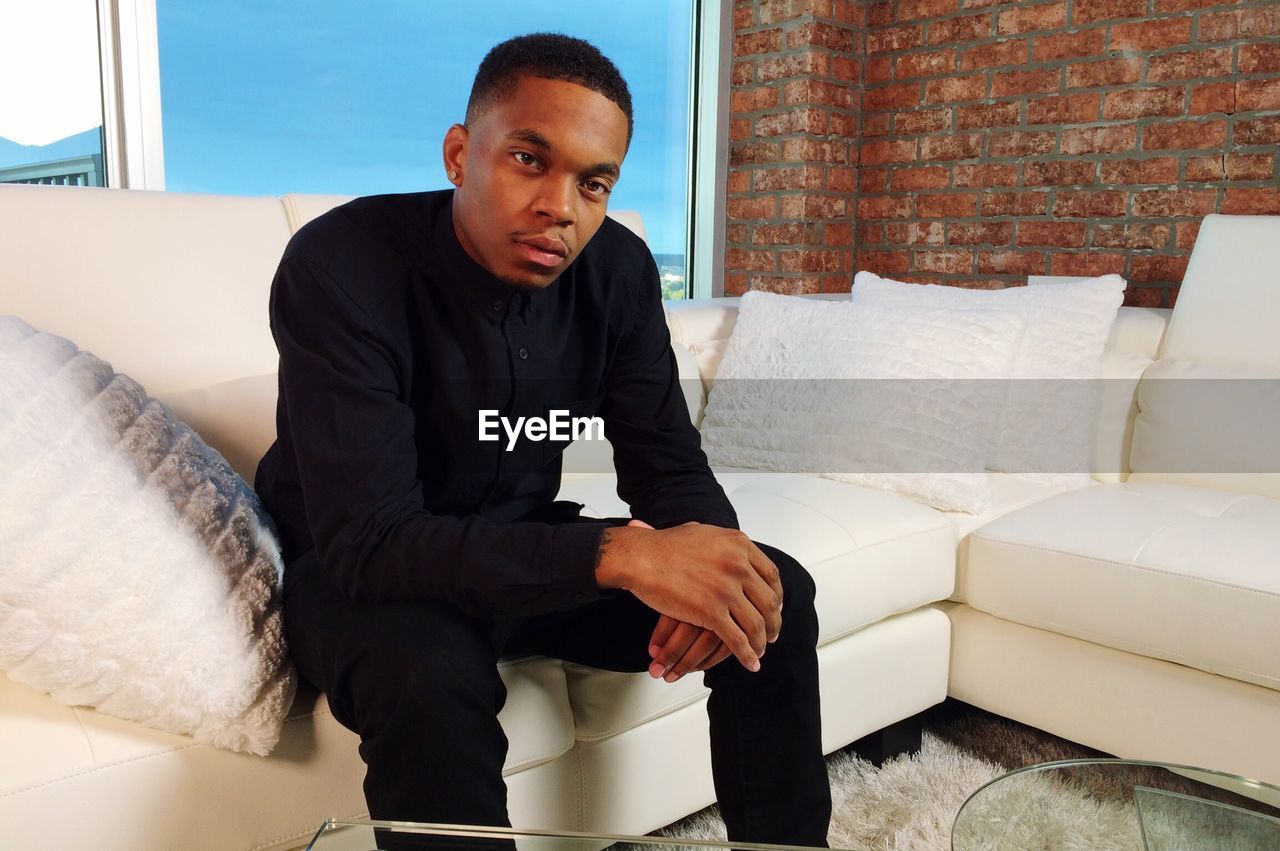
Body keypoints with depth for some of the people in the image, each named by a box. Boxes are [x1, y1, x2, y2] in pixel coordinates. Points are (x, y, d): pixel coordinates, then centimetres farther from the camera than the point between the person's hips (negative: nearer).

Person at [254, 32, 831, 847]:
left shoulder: (618, 268, -10)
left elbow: (667, 461, -5)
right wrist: (622, 554, -44)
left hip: (524, 547, 5)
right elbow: (369, 539, -33)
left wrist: (703, 563, -30)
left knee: (777, 592, -10)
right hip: (359, 570, -4)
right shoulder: (341, 265, -26)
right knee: (430, 676, -39)